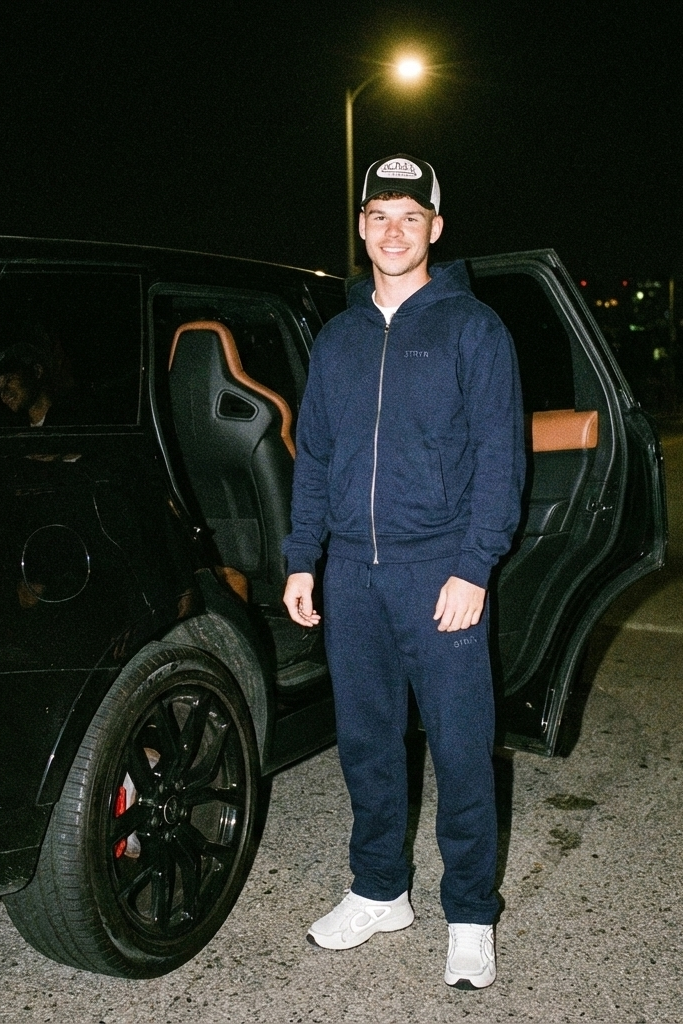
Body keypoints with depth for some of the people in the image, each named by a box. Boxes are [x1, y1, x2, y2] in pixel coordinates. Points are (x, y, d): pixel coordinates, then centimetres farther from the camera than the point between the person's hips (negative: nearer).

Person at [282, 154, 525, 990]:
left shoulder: (472, 328, 1)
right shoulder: (337, 338, 14)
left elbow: (498, 456, -5)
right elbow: (313, 456, 16)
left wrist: (473, 570, -13)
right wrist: (301, 560, 9)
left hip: (438, 571, -4)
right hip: (352, 574, 5)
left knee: (460, 748, 0)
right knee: (365, 741, 12)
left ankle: (470, 918, 18)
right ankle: (379, 892, 30)